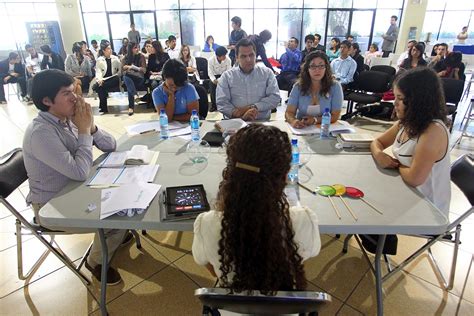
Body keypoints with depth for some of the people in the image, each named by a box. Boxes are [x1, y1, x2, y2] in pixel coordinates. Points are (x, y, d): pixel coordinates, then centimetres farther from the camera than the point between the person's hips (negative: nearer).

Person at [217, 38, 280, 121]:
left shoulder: (267, 73, 11)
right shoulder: (226, 76, 8)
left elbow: (275, 97, 2)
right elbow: (221, 103, -1)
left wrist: (253, 107, -13)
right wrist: (241, 116, -17)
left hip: (262, 122, 1)